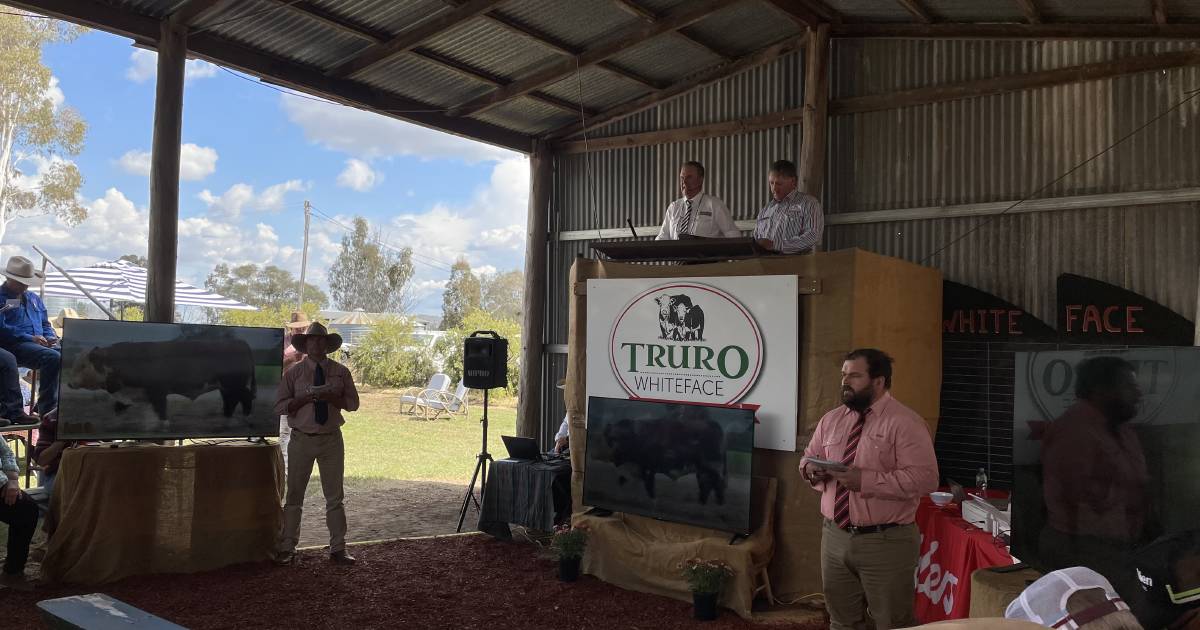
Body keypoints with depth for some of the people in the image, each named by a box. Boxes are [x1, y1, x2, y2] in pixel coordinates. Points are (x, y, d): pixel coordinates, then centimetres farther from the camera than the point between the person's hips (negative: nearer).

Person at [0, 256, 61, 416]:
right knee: (53, 357, -34)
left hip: (40, 344, 7)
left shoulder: (34, 299, 25)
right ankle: (47, 409, -29)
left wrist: (51, 337, 5)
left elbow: (45, 324, 28)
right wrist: (30, 338, -17)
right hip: (15, 346, -7)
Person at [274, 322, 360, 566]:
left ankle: (338, 548, 13)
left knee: (335, 497, 6)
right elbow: (280, 406, -3)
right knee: (294, 496, 4)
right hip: (302, 439, -1)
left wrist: (330, 397, -13)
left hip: (332, 439, 1)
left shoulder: (341, 372, 5)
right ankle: (287, 548, 14)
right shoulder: (294, 372, 2)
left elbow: (353, 403, 4)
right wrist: (307, 397, -17)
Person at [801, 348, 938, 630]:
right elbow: (808, 458, 19)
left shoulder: (905, 423, -12)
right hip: (834, 537, 6)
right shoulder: (831, 420, 9)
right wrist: (812, 468, -6)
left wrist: (865, 480, -24)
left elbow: (924, 479, -20)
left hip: (886, 543, -6)